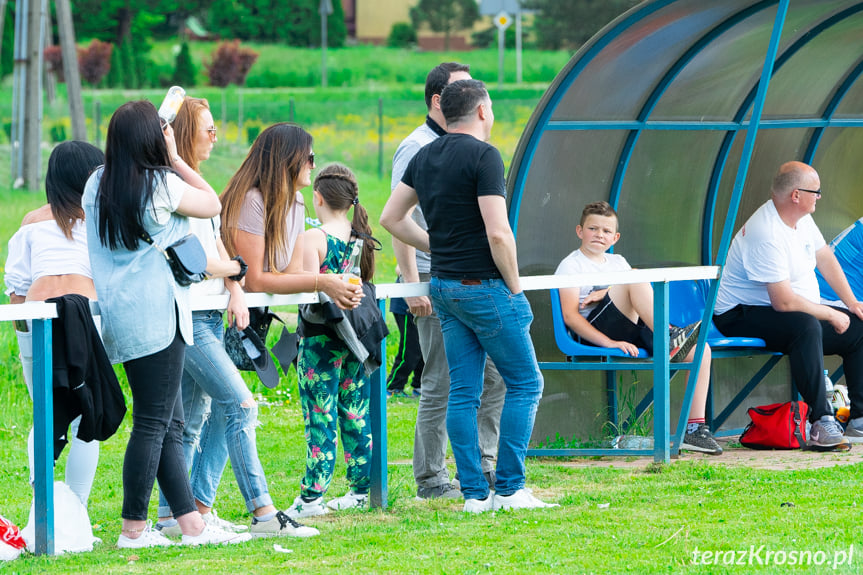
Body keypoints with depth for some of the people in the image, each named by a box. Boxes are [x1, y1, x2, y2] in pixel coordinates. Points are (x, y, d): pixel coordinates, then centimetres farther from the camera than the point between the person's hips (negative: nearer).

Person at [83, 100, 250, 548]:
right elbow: (212, 203, 3)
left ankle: (192, 524, 10)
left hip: (116, 313, 8)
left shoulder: (97, 184, 7)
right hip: (155, 314, -8)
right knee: (153, 422, -4)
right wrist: (174, 159, 7)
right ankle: (133, 529, -3)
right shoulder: (160, 185, -12)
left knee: (171, 422, 10)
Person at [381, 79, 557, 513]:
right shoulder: (483, 155, -14)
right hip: (484, 286, -8)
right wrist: (515, 286, -8)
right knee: (525, 383, 2)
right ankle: (509, 489, -1)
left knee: (463, 391, 8)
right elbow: (498, 233, -20)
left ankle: (474, 493, 7)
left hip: (444, 286, 8)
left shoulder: (425, 157, 9)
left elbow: (391, 219, 15)